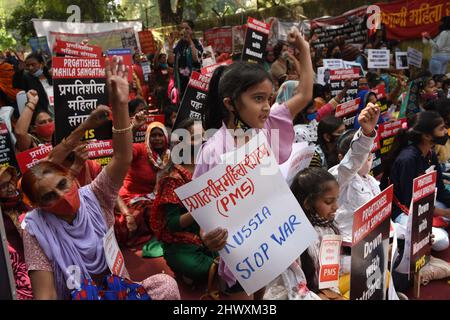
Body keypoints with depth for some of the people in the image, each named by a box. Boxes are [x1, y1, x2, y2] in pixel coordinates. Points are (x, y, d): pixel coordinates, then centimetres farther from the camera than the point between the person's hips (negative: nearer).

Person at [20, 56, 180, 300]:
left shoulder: (94, 196, -6)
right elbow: (45, 294, -13)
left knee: (166, 284, -24)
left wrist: (120, 105, -33)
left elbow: (122, 159, -22)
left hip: (116, 287, 4)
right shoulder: (37, 230, -11)